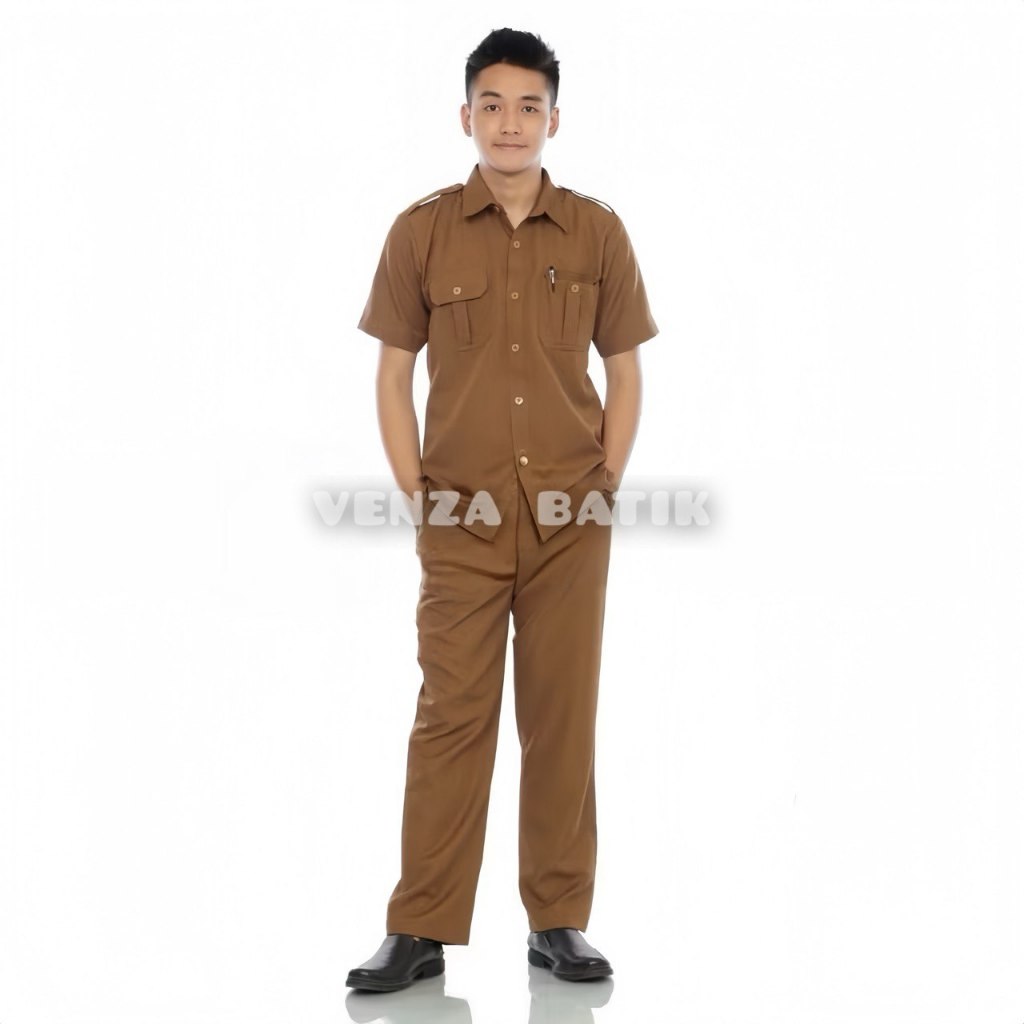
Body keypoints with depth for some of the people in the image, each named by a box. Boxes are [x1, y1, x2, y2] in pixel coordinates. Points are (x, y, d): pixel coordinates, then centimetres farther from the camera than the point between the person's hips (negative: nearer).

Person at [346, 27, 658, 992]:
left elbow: (625, 370, 9)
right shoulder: (422, 231, 1)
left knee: (563, 716, 6)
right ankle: (421, 930, 8)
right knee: (450, 716, 0)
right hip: (463, 517, -1)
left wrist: (606, 483, 0)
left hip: (571, 518, 1)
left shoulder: (597, 232, 3)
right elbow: (393, 372, 6)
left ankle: (559, 923, 16)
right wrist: (416, 493, -1)